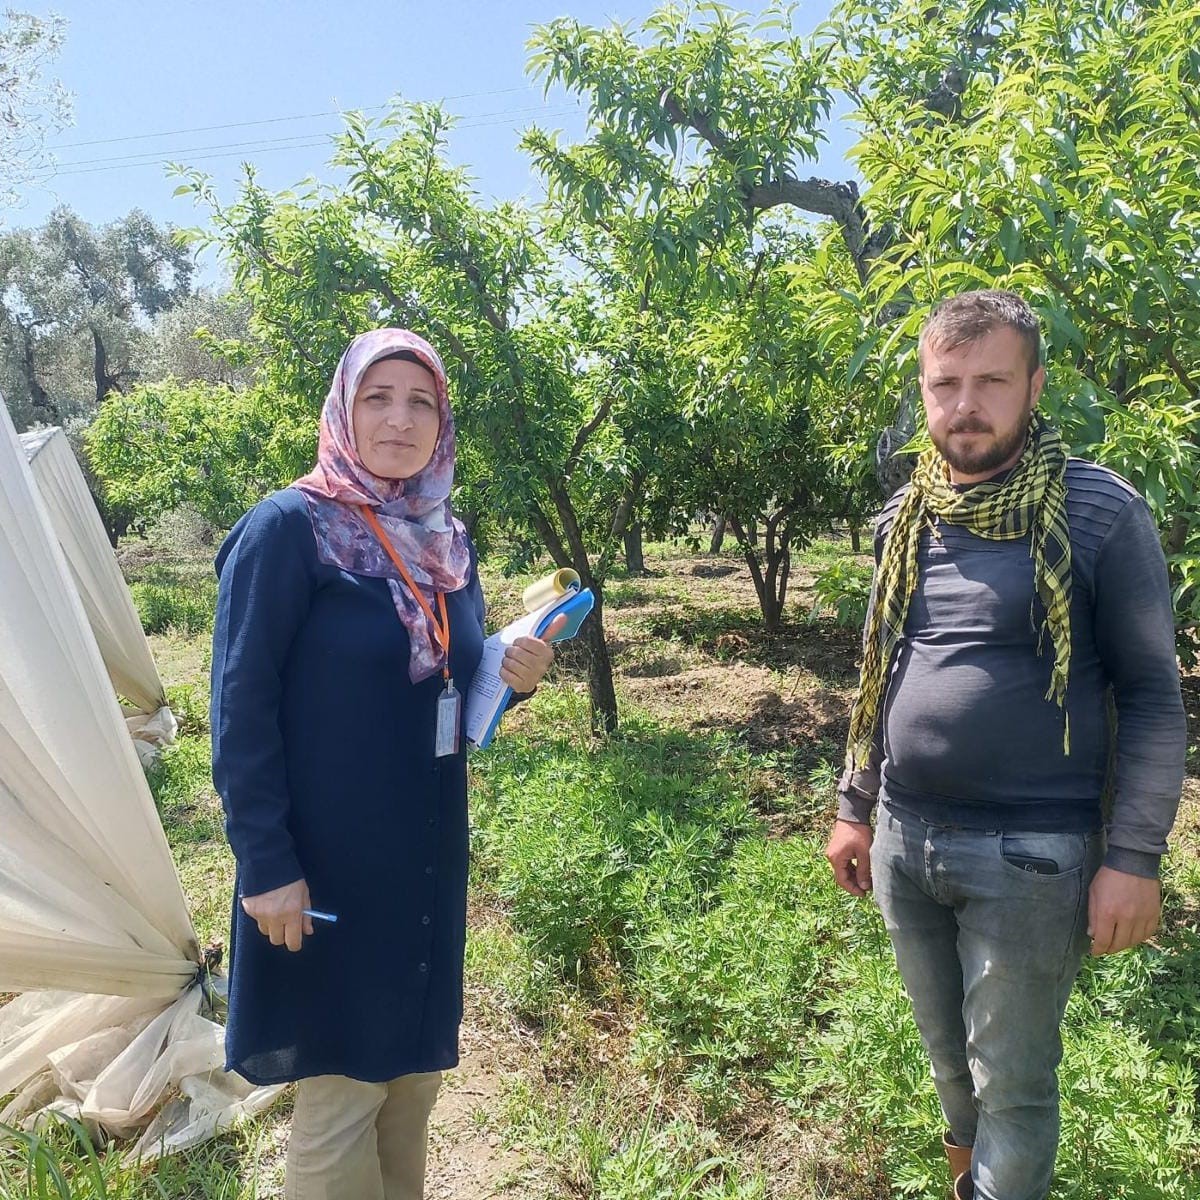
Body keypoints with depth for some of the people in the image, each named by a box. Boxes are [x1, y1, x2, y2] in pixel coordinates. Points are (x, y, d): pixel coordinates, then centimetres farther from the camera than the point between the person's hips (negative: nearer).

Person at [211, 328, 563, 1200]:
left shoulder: (449, 540, 7)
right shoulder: (288, 528, -14)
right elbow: (241, 705, -16)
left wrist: (514, 677, -7)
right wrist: (266, 861, -18)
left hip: (431, 851, 7)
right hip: (329, 857, -7)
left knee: (416, 1060, 21)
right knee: (342, 1085, 8)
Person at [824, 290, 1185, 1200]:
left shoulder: (1100, 510, -10)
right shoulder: (905, 518, 5)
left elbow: (1152, 694, -8)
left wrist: (1133, 855, -12)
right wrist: (855, 808, 14)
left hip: (1031, 852, -5)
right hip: (904, 842, 5)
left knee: (1013, 1083, 10)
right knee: (948, 1056, 22)